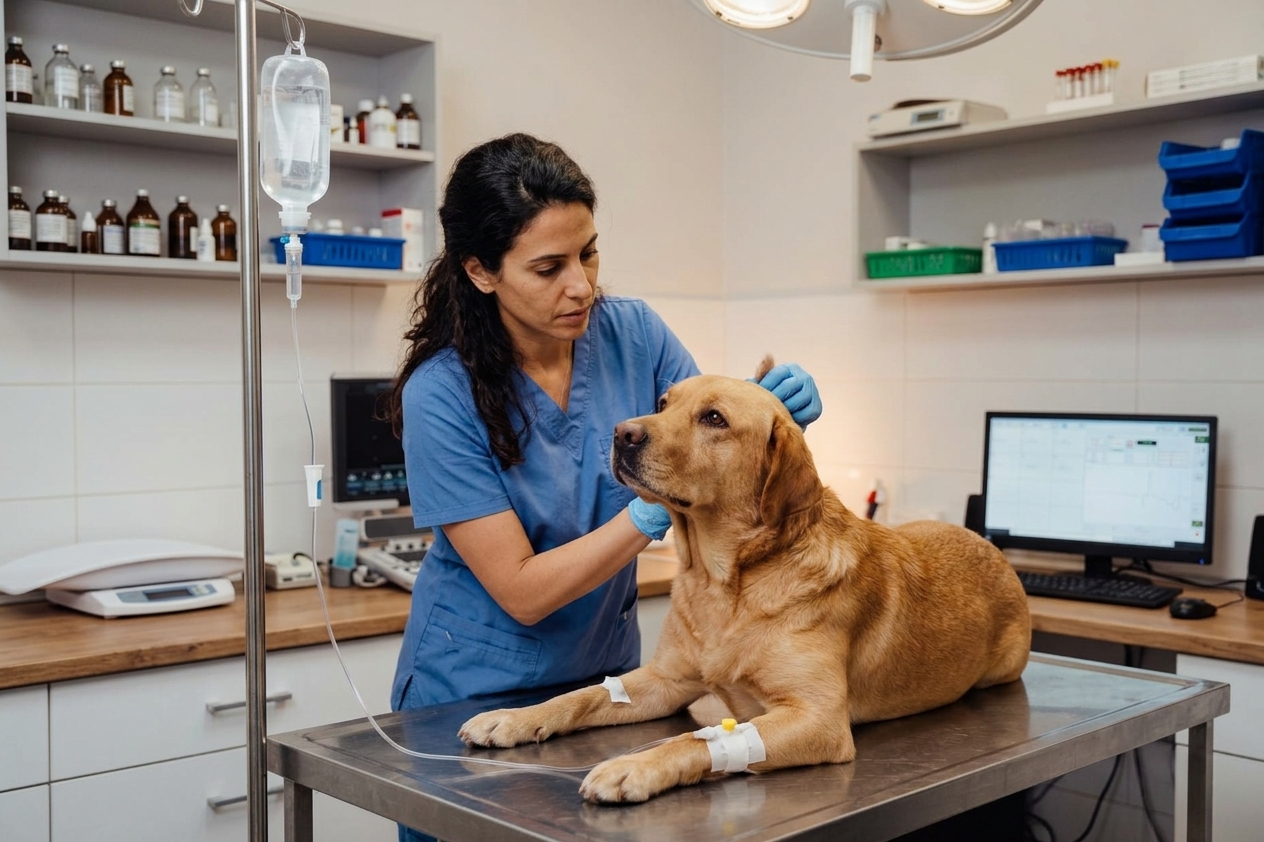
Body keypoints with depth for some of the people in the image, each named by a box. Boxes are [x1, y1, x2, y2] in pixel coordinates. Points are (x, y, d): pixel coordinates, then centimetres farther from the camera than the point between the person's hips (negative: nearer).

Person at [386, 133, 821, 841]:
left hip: (606, 669, 4)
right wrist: (656, 509, -31)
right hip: (475, 692, -4)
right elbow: (522, 591, -22)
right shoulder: (441, 396, -21)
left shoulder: (632, 333, -10)